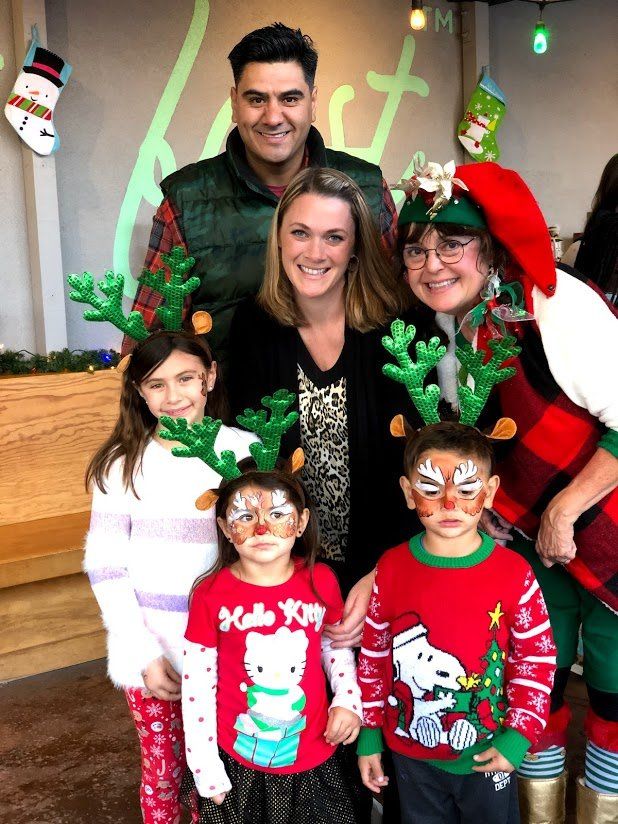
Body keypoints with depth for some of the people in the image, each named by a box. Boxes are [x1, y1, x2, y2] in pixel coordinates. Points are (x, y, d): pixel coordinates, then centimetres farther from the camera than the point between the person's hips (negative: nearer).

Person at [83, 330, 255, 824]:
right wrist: (145, 654, -9)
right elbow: (104, 566, -4)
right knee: (162, 769, 14)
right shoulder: (124, 464, -6)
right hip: (149, 648, 0)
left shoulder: (244, 450, -6)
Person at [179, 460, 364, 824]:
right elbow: (197, 688, -8)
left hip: (314, 759, 2)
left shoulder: (320, 581, -8)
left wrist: (348, 699, -5)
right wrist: (207, 773, -5)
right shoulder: (211, 596, -15)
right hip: (238, 763, -2)